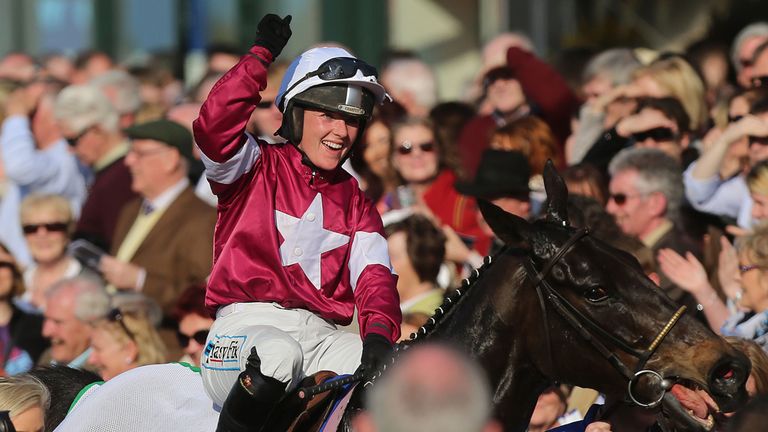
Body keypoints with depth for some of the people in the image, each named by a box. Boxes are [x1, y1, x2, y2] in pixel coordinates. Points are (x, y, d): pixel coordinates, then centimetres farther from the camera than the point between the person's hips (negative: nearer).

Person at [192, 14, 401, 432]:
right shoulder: (259, 168, 8)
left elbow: (374, 278, 3)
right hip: (247, 324, -4)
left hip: (321, 335, 4)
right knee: (279, 354, -39)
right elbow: (214, 127, -15)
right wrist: (261, 55, -15)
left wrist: (379, 334, -18)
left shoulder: (355, 204, 20)